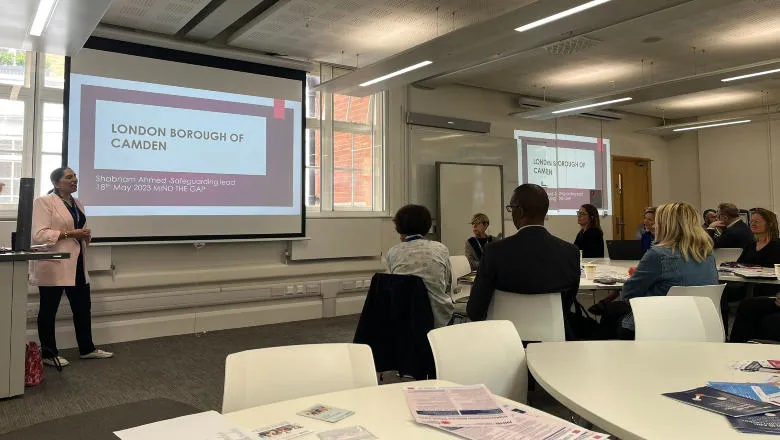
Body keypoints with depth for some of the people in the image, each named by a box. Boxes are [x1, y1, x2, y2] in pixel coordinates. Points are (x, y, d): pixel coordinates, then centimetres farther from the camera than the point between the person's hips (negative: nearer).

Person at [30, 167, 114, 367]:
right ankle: (48, 354, 17)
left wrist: (85, 235, 4)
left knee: (83, 307, 13)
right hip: (53, 265, -8)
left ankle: (87, 349, 25)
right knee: (48, 310, 5)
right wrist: (70, 233, -23)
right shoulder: (44, 202, -10)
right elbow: (39, 235, -19)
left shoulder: (78, 203, 14)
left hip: (76, 265, 8)